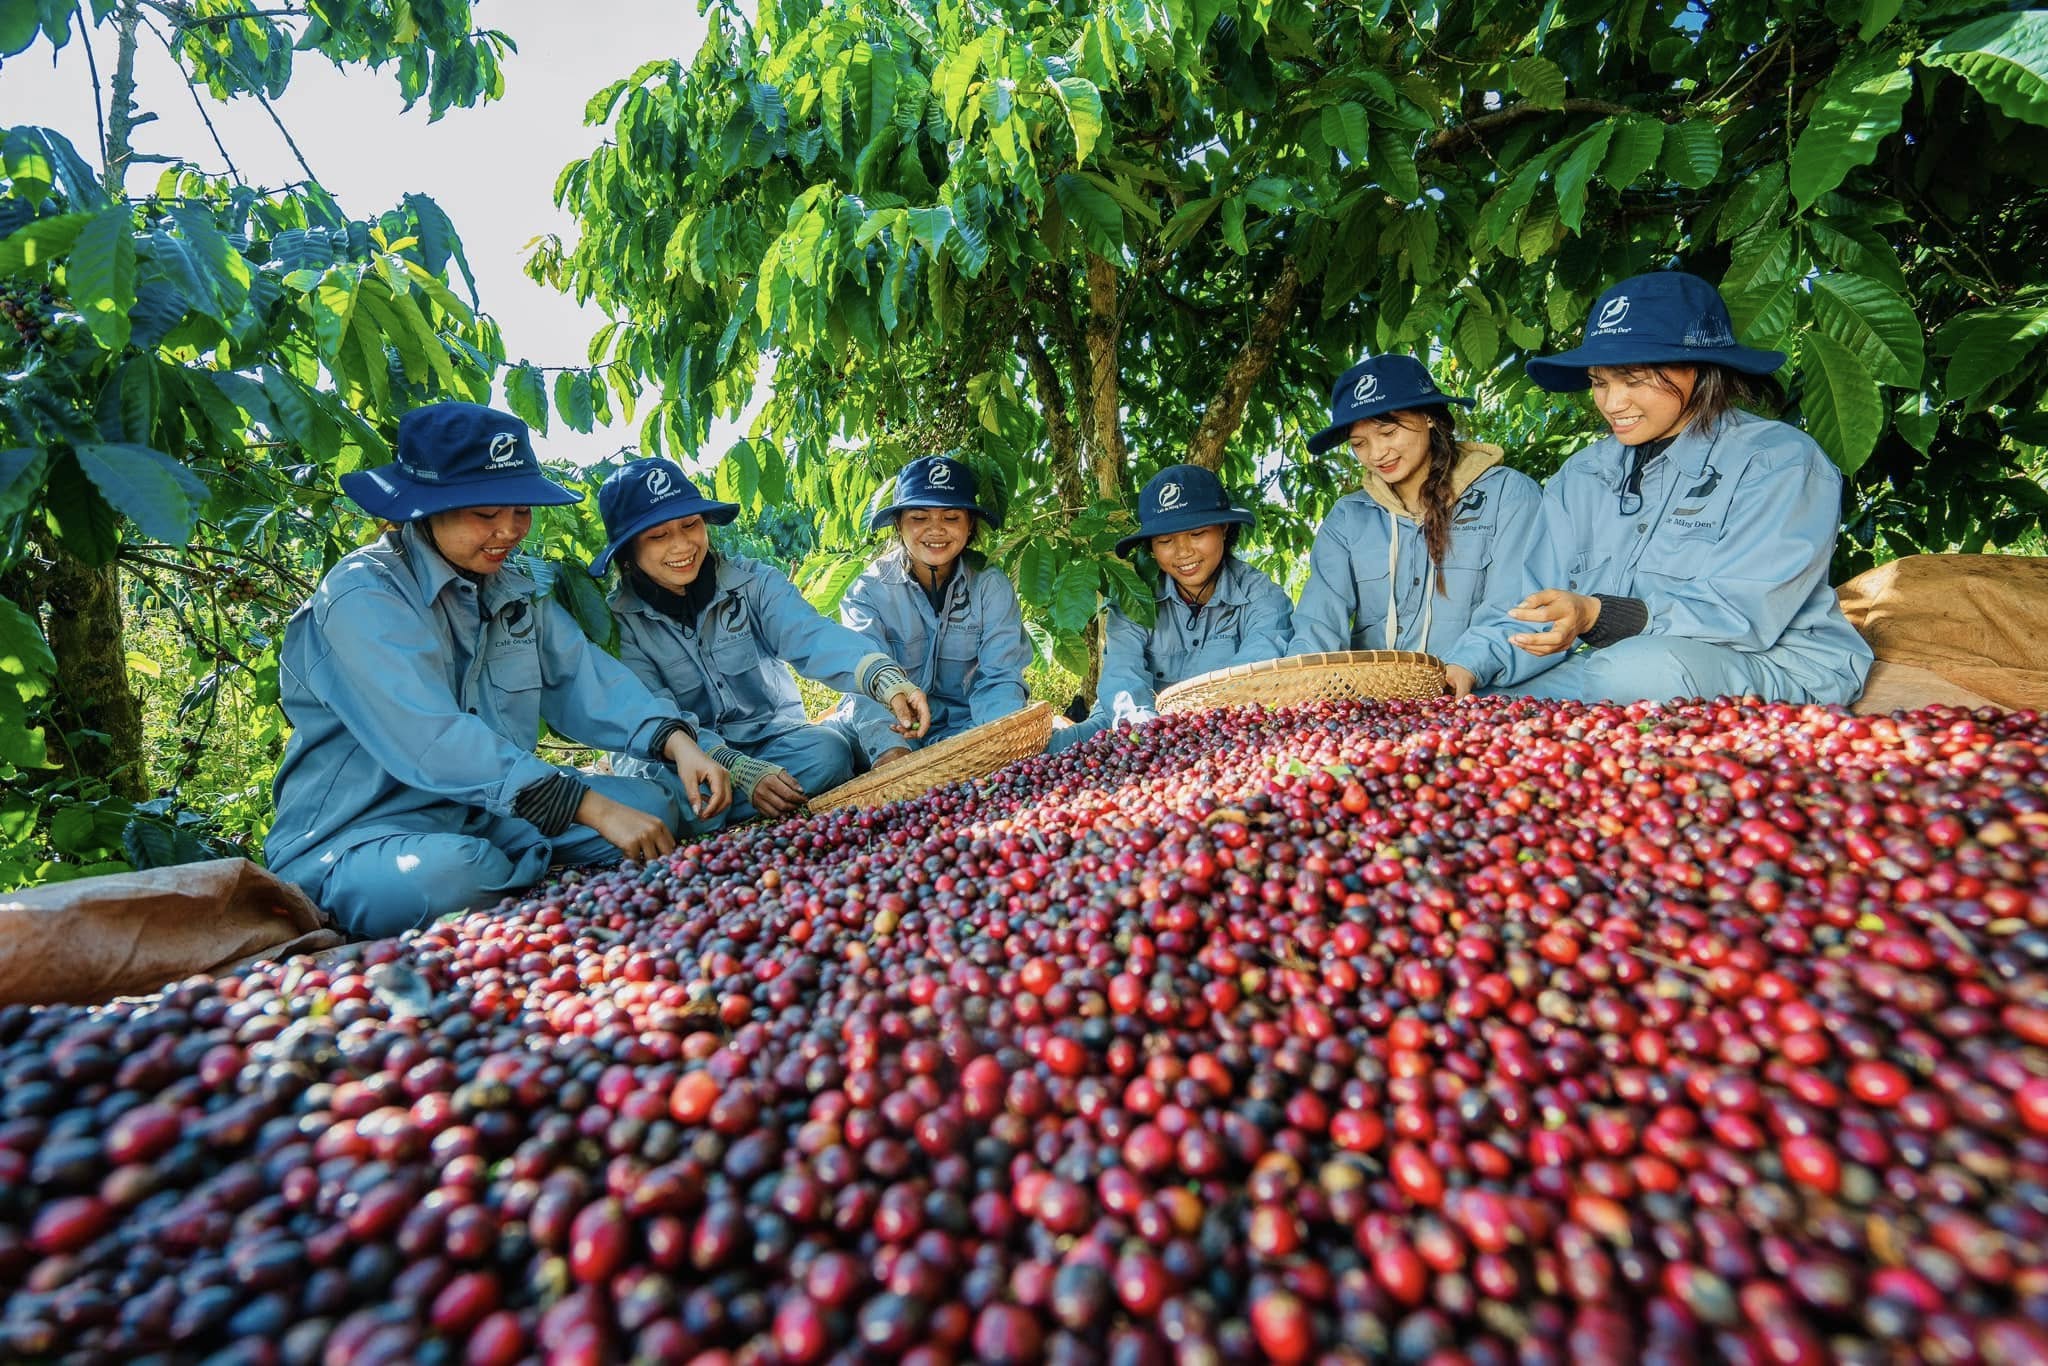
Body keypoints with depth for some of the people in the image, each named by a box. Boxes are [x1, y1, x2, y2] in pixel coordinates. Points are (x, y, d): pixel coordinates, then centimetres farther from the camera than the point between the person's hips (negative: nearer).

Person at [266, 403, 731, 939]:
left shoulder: (515, 591, 8)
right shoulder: (361, 596, -18)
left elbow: (587, 679, -3)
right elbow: (432, 741, -30)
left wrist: (675, 741, -23)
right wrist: (590, 807, -36)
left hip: (488, 817, 7)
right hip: (356, 835, -6)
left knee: (652, 804, -8)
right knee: (451, 872, -39)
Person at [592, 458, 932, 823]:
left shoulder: (752, 581, -5)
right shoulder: (618, 620, -8)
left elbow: (810, 635, -23)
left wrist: (886, 679, -45)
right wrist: (741, 771, -36)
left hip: (769, 735, 2)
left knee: (828, 750, -30)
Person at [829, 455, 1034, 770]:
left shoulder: (991, 587, -3)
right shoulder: (870, 590, -6)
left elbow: (1000, 679, -12)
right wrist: (888, 748, -42)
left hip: (961, 725, 1)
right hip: (888, 726, -1)